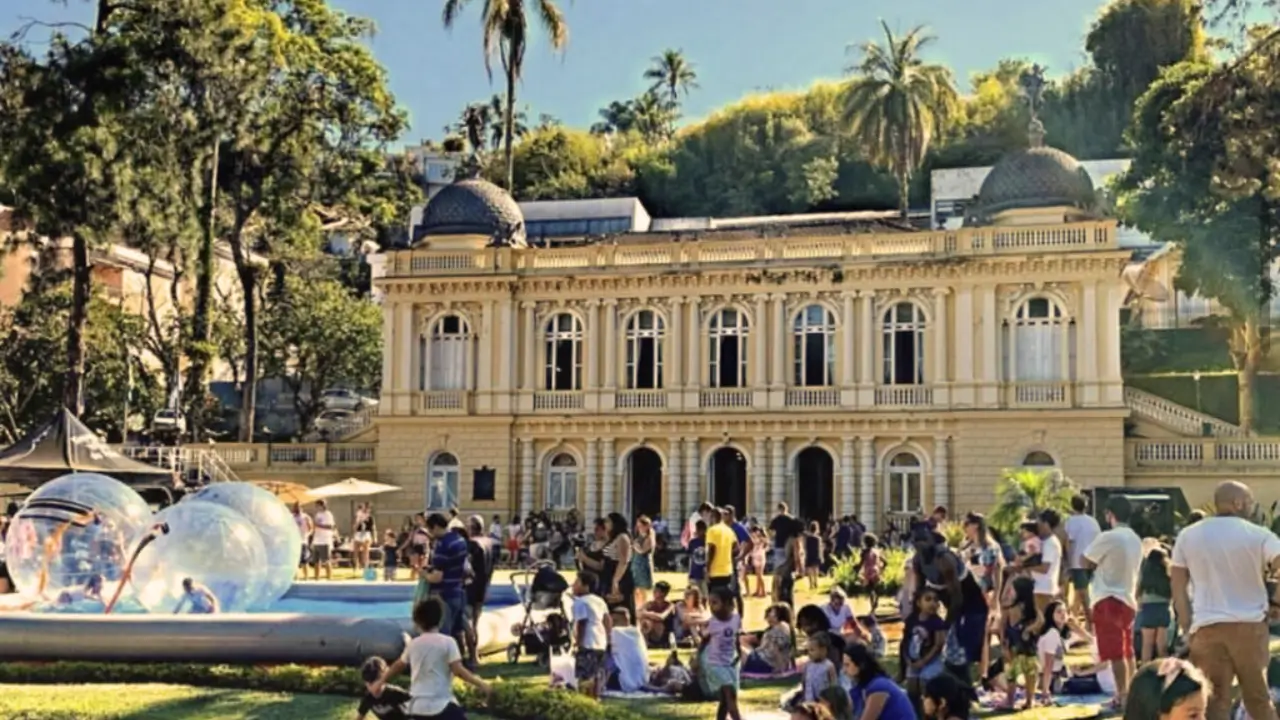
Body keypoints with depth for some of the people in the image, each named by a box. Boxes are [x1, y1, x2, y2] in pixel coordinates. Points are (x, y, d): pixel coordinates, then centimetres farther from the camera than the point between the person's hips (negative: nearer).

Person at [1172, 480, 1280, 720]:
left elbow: (1178, 590, 5)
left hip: (1207, 627, 1)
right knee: (1258, 698, 15)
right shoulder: (1259, 535, -3)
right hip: (1250, 625, -1)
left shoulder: (1187, 536, 5)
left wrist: (1188, 629, 9)